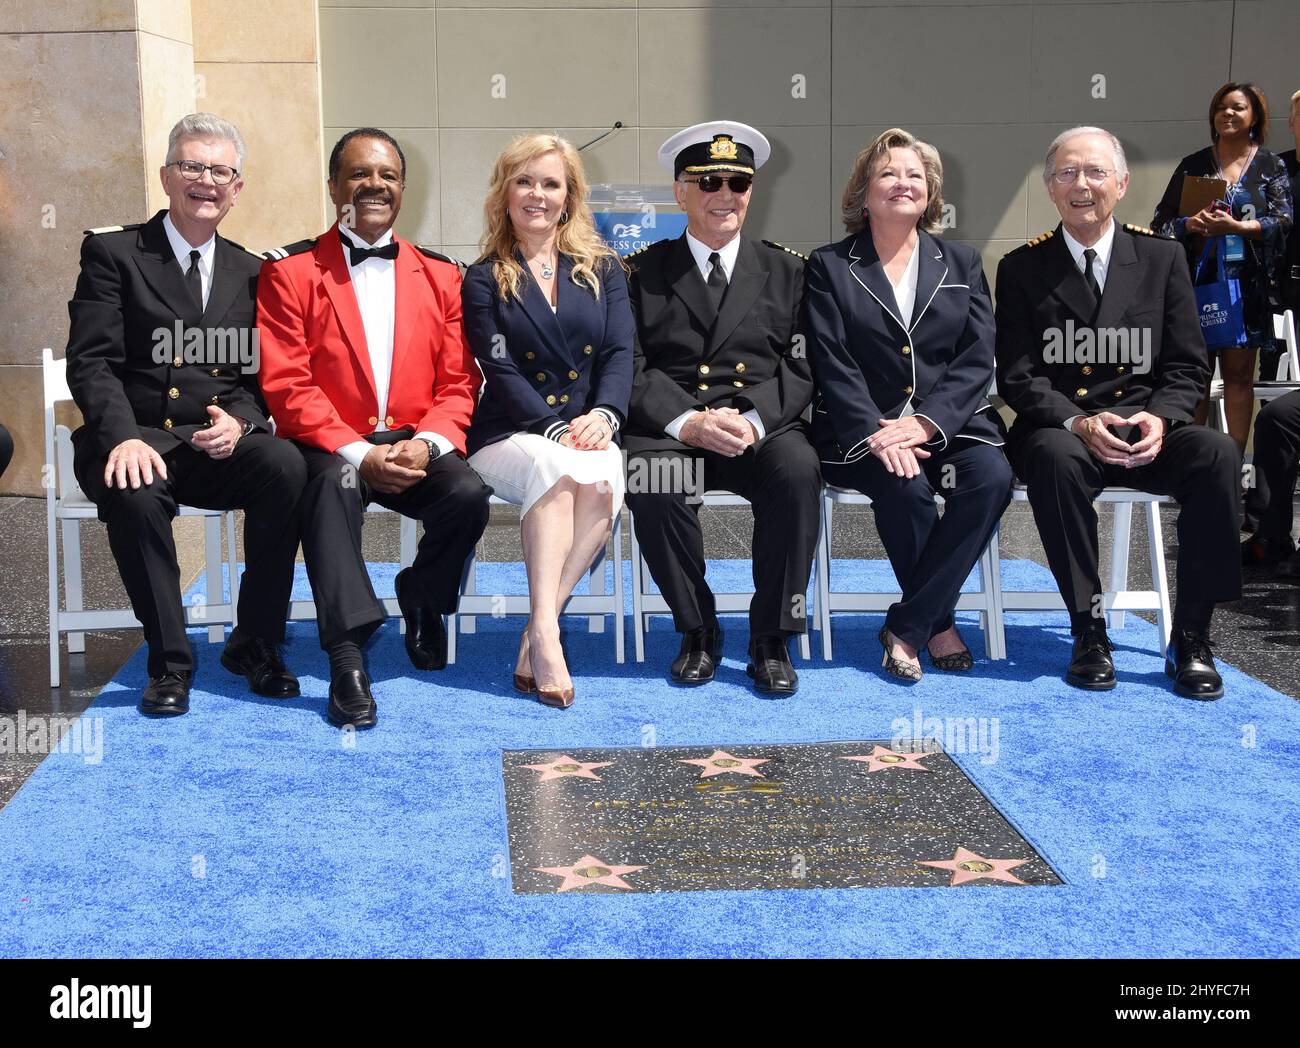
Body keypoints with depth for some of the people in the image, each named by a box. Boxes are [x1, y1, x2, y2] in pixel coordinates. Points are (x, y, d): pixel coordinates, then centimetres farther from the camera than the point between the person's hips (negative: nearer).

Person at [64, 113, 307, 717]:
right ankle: (169, 661, -18)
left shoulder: (250, 273, 16)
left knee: (287, 467, -29)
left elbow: (261, 374, 12)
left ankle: (254, 644, -13)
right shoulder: (111, 253, 5)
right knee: (134, 495, -37)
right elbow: (91, 362, -5)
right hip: (136, 439, -3)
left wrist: (239, 419, -12)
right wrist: (123, 437, -24)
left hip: (218, 442, 3)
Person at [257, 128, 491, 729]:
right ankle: (347, 659, -37)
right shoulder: (290, 272, 3)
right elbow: (286, 385, -6)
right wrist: (358, 454, -18)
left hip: (416, 448, 3)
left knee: (468, 495, -26)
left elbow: (458, 382, 9)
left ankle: (421, 596, 7)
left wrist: (427, 443, -12)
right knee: (332, 485, -36)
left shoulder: (440, 276, 14)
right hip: (331, 448, -3)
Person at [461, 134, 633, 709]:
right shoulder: (484, 280, 9)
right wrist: (557, 429, -19)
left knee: (604, 474, -33)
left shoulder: (603, 270, 17)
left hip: (589, 431, 2)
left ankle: (537, 632, -31)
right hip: (509, 437, -2)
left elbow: (620, 353, 4)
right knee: (556, 465, -36)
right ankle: (546, 634, -42)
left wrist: (603, 415, -16)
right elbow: (501, 372, -3)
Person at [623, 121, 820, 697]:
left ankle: (771, 640, -18)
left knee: (798, 469, -33)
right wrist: (686, 422, -17)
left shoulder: (787, 271, 15)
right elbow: (631, 369, 2)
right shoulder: (642, 272, 12)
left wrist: (752, 420, -15)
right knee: (650, 481, -34)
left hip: (763, 427, 1)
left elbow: (801, 368, 5)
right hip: (668, 430, 0)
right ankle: (697, 631, -12)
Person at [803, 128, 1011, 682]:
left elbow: (977, 359, 5)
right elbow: (831, 364, -2)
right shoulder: (829, 266, 10)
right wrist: (875, 434, -19)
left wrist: (924, 423, -13)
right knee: (904, 487, -33)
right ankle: (940, 622, -10)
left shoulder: (962, 262, 16)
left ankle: (905, 626, -18)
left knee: (992, 476, -29)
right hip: (862, 430, -2)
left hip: (949, 423, 2)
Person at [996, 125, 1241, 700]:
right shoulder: (1022, 268, 5)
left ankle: (1190, 637, -21)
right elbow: (1017, 374, -2)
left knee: (1217, 453, -28)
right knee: (1056, 458, -37)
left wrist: (1159, 417, -15)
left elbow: (1187, 365, 6)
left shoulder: (1162, 257, 10)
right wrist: (1076, 422, -20)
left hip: (1144, 427, 2)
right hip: (1058, 429, -2)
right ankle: (1088, 629, -25)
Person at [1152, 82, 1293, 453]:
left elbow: (1284, 220, -3)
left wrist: (1236, 227, -17)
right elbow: (1162, 221, 9)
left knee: (1238, 373, -1)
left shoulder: (1270, 166, 8)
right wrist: (1189, 224, -12)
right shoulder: (1193, 165, 12)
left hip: (1246, 281, -1)